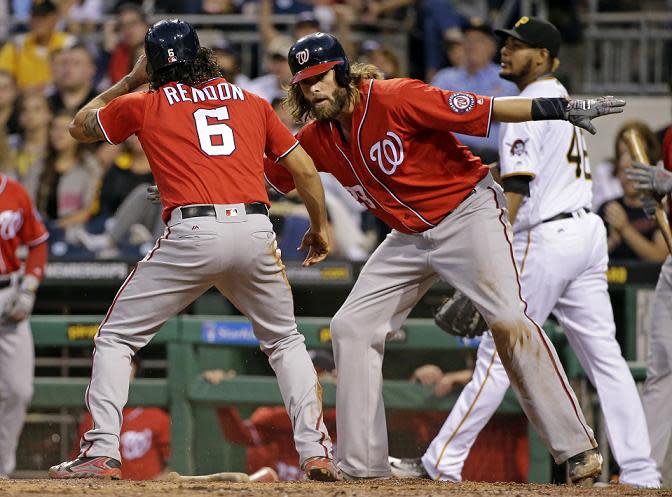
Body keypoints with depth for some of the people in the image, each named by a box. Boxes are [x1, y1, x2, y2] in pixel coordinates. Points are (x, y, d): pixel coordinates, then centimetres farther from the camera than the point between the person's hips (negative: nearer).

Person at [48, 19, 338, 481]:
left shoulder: (143, 105, 14)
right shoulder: (252, 102, 20)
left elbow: (81, 126, 31)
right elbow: (304, 170, 18)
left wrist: (130, 81, 39)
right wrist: (320, 227, 33)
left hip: (192, 234, -3)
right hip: (256, 233, 3)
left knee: (116, 337, 10)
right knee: (284, 341, 22)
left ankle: (102, 452, -3)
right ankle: (317, 451, 9)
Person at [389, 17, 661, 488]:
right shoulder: (567, 100, 18)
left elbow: (516, 187, -19)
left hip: (545, 238, -9)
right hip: (589, 232, 9)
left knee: (499, 353, -6)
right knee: (604, 356, 5)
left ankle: (442, 463, -3)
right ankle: (641, 473, 0)